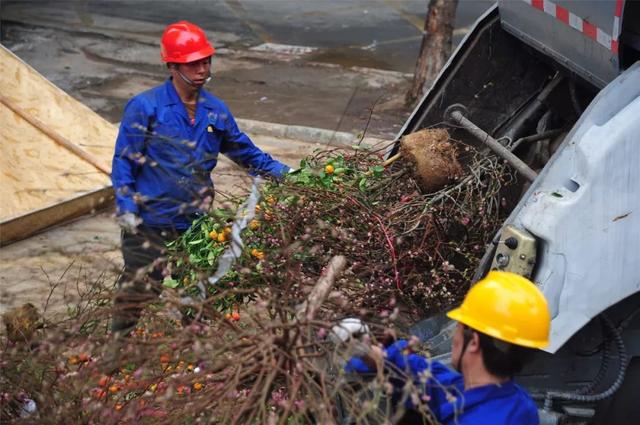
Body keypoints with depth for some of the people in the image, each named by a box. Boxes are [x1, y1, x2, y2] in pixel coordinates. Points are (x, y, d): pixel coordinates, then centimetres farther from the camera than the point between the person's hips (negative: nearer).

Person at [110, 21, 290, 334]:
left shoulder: (216, 111, 6)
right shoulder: (145, 107, -9)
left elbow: (246, 152, 18)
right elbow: (124, 160, -8)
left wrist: (284, 173, 12)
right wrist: (126, 207, -17)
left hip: (195, 223, 5)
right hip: (149, 223, -5)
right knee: (138, 291, 0)